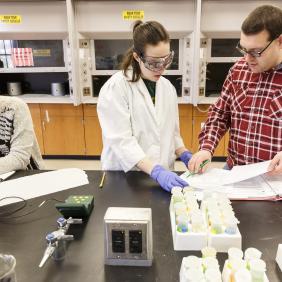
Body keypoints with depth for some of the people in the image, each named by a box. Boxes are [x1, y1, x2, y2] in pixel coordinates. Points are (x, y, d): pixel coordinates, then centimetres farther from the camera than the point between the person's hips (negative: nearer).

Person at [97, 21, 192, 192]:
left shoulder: (168, 87, 7)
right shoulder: (115, 88, -11)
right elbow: (121, 140, -18)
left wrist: (185, 155, 1)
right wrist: (155, 171, -27)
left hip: (163, 174, 3)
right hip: (125, 176, -3)